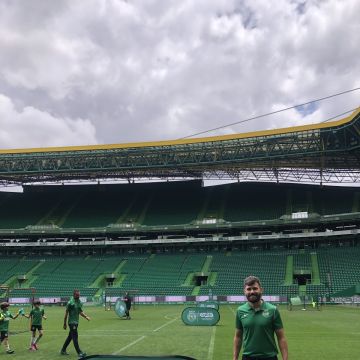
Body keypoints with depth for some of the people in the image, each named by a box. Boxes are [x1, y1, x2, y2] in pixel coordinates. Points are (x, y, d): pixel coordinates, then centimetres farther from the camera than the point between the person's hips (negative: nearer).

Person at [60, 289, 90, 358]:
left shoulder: (79, 302, 9)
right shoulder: (70, 303, -12)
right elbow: (66, 313, -9)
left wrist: (86, 316, 0)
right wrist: (65, 324, -8)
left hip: (76, 322, 8)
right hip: (72, 322, -8)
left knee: (70, 337, 15)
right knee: (75, 337, -8)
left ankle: (63, 350, 29)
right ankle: (79, 353, -8)